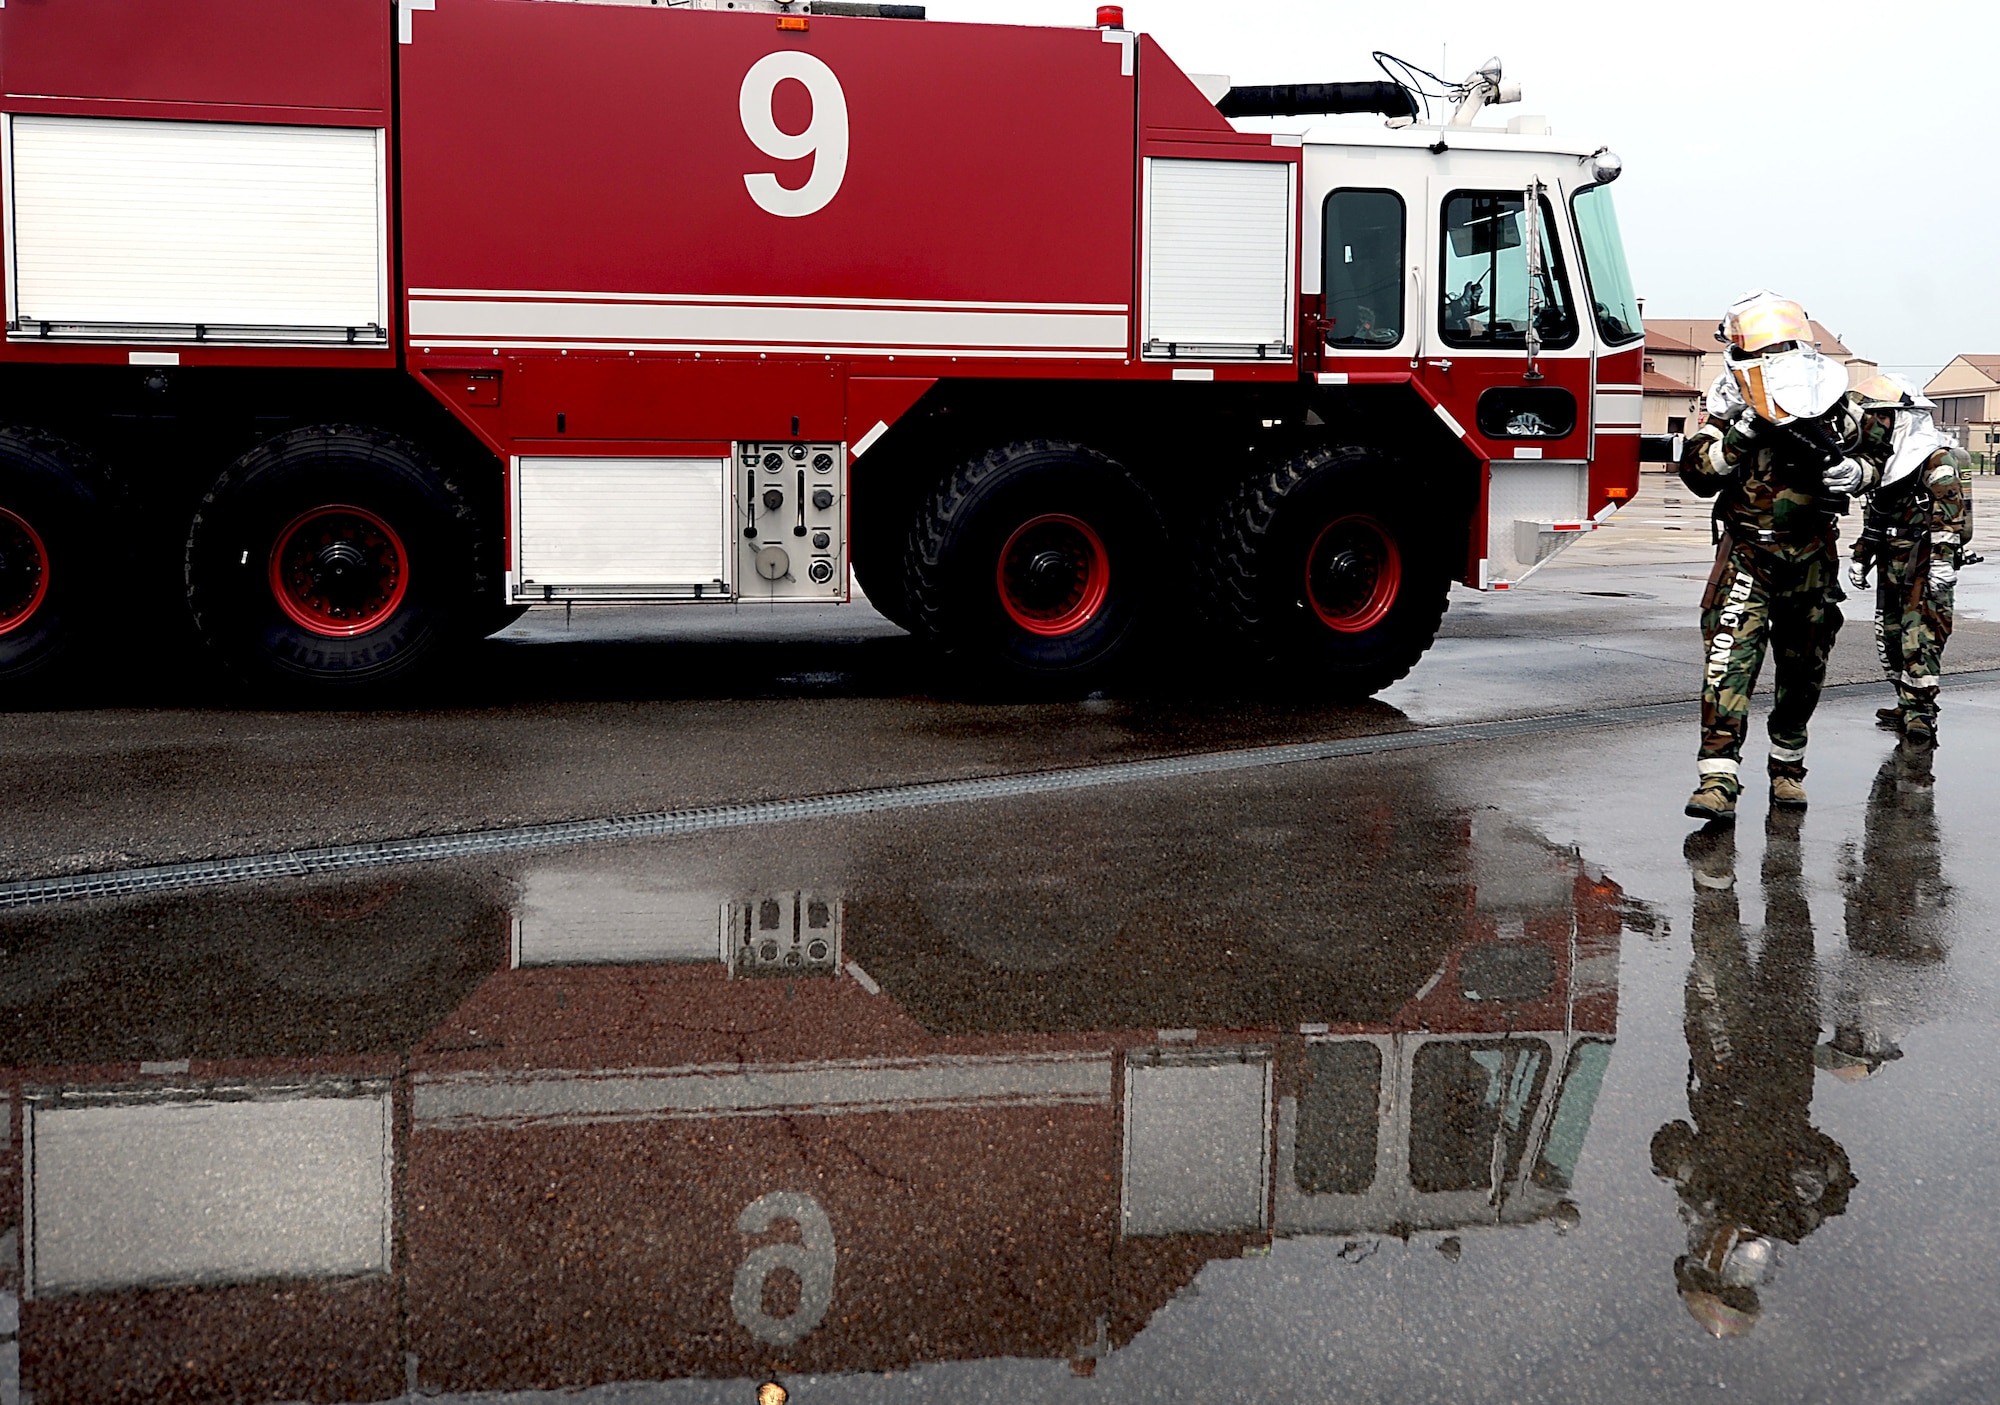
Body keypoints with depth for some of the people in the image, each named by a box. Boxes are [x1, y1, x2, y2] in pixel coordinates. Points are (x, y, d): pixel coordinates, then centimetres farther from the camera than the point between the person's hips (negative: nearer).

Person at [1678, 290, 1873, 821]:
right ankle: (1718, 778, -19)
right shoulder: (1732, 409, -6)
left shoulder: (1832, 404, -1)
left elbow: (1873, 458, 11)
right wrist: (1736, 435, -29)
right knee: (1730, 660, -17)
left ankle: (1787, 767, 32)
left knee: (1803, 669, 13)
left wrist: (1852, 471, -13)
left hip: (1813, 558, 3)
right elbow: (1697, 475, -15)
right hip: (1748, 554, -3)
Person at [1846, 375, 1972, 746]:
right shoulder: (1882, 460, 16)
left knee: (1920, 639, -12)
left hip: (1925, 566, -9)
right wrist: (1861, 555, 26)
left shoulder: (1934, 457, -12)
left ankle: (1922, 714, -8)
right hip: (1892, 564, 9)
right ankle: (1908, 706, 20)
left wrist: (1943, 558, -26)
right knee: (1889, 636, 10)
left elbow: (1950, 508, -19)